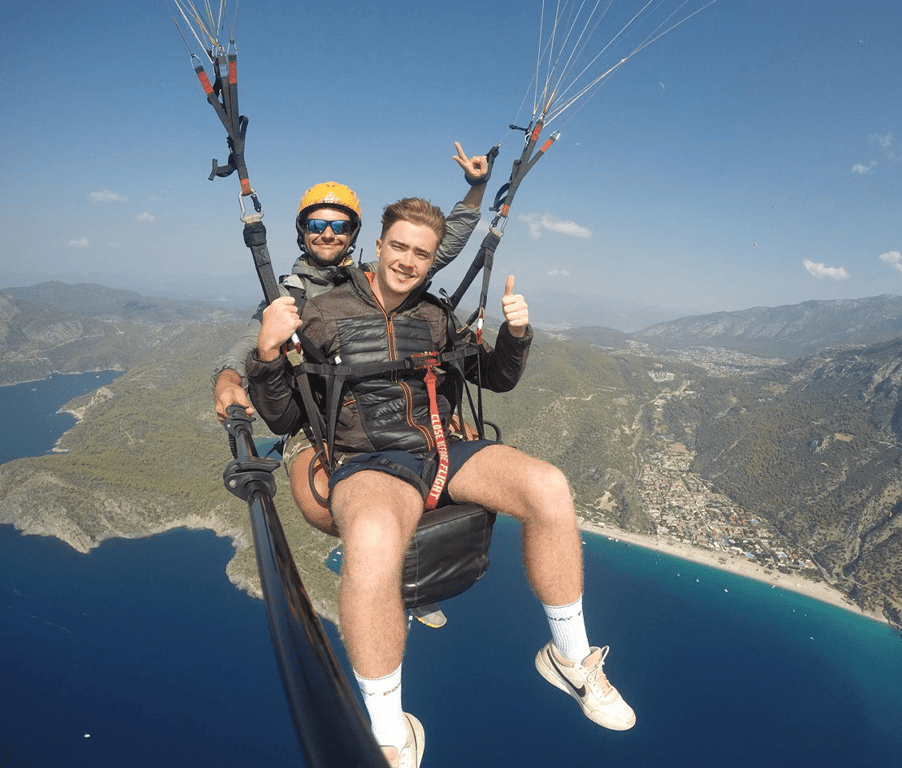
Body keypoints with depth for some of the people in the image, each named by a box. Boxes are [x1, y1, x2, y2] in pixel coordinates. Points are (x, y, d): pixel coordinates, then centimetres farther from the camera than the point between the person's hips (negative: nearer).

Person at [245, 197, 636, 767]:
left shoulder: (437, 316, 14)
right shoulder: (322, 314, 3)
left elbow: (499, 378, 20)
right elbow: (284, 419, 4)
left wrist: (516, 332, 0)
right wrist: (267, 351, -14)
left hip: (443, 450, 4)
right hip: (368, 464, -4)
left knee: (549, 486, -22)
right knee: (373, 539, -40)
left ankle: (569, 657, 2)